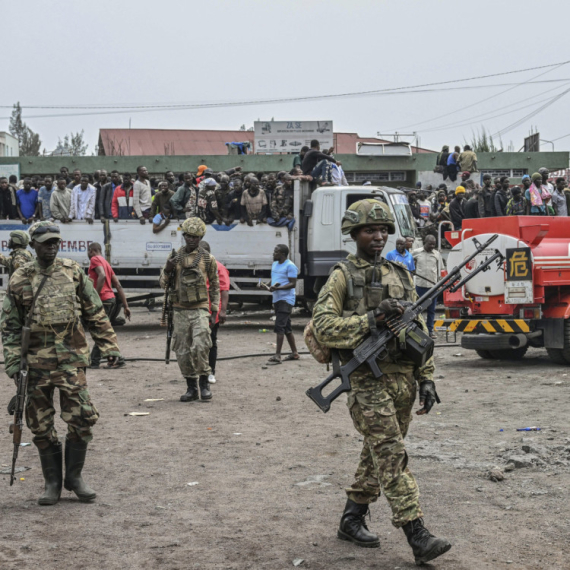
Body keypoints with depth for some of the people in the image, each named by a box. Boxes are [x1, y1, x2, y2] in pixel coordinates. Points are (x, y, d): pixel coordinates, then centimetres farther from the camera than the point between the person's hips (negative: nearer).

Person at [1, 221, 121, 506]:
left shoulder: (74, 272, 5)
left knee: (81, 419, -5)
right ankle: (52, 482, 19)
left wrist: (108, 346, 6)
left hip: (71, 358, 0)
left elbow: (95, 313, 10)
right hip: (36, 362, 0)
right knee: (41, 426, 6)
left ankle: (74, 477, 13)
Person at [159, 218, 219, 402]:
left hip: (200, 310, -3)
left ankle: (204, 383, 0)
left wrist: (215, 311, 3)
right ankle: (191, 388, 15)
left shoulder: (208, 259, 3)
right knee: (183, 352, 4)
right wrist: (168, 267, -12)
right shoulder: (175, 257, 8)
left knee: (200, 347, -17)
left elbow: (215, 286, 9)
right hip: (180, 311, 3)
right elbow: (163, 283, 8)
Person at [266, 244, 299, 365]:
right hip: (277, 299, 9)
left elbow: (293, 283, -16)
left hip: (286, 300, -9)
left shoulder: (290, 266, -11)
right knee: (286, 328, 13)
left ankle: (277, 356, -18)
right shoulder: (275, 264, 15)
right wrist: (271, 286, 4)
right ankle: (294, 353, 22)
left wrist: (278, 288, -26)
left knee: (280, 327, -15)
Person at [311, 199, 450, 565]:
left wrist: (427, 379, 9)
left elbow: (420, 332, 16)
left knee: (377, 456, 13)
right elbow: (323, 327, -11)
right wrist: (371, 319, -18)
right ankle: (418, 536, -14)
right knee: (392, 456, -11)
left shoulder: (401, 276, 15)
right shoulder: (342, 276, -1)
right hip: (368, 380, -6)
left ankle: (352, 520, 27)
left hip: (403, 380, 6)